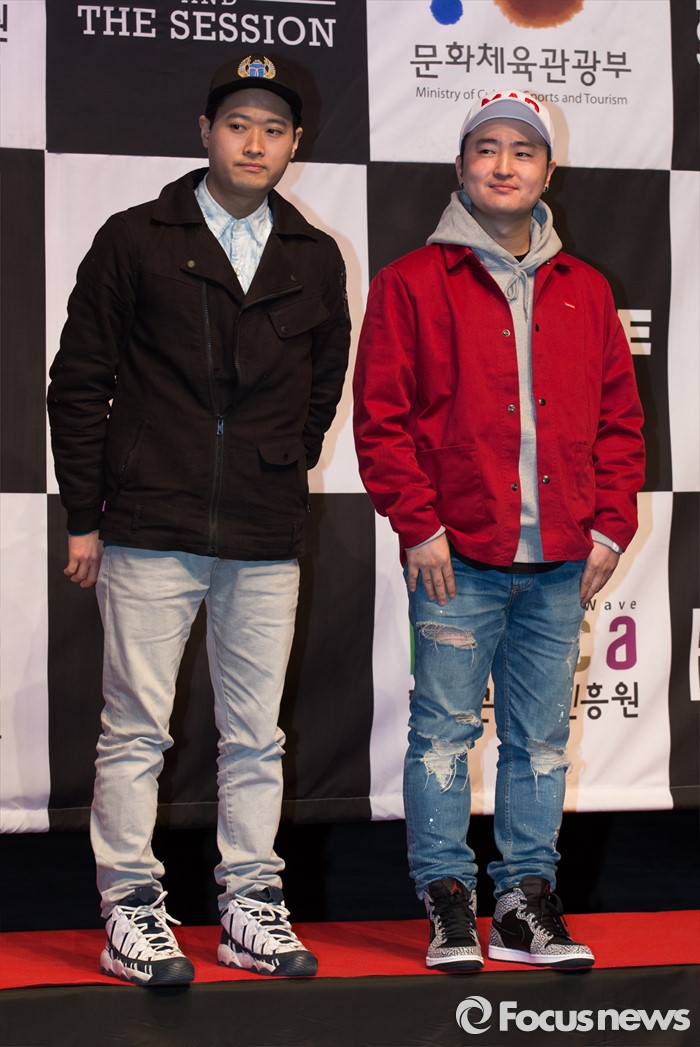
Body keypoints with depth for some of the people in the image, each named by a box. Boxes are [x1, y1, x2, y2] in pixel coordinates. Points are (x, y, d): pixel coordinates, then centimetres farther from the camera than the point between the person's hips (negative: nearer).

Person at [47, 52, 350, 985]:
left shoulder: (315, 260, 11)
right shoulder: (135, 242, 3)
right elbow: (78, 383, 3)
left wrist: (283, 478, 13)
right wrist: (85, 516, 0)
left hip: (267, 543, 3)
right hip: (150, 532, -3)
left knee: (256, 734, 7)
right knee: (135, 730, 0)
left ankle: (251, 907, 17)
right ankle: (132, 910, 10)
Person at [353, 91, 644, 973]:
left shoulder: (585, 292, 14)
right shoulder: (412, 284, 2)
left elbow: (619, 416, 15)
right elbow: (382, 416, -2)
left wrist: (610, 525, 6)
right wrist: (419, 525, -8)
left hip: (559, 565, 4)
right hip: (458, 557, -3)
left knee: (542, 737, 8)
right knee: (445, 730, 1)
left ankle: (528, 900, 18)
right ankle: (447, 900, 12)